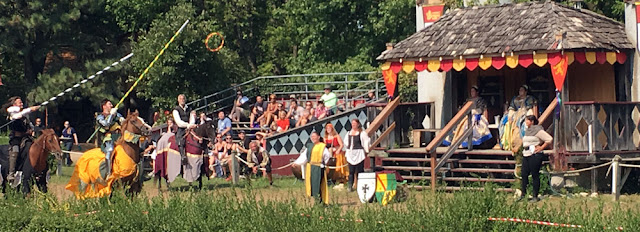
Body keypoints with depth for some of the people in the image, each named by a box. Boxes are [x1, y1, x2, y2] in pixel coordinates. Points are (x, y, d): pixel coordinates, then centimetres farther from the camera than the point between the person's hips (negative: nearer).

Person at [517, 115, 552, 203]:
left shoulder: (538, 130, -11)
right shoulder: (527, 131, 15)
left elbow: (549, 139, -16)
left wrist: (541, 148, -12)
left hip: (535, 155, -8)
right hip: (526, 155, 8)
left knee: (535, 175, -2)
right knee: (524, 174, 5)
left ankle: (535, 196, 3)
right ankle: (523, 194, 12)